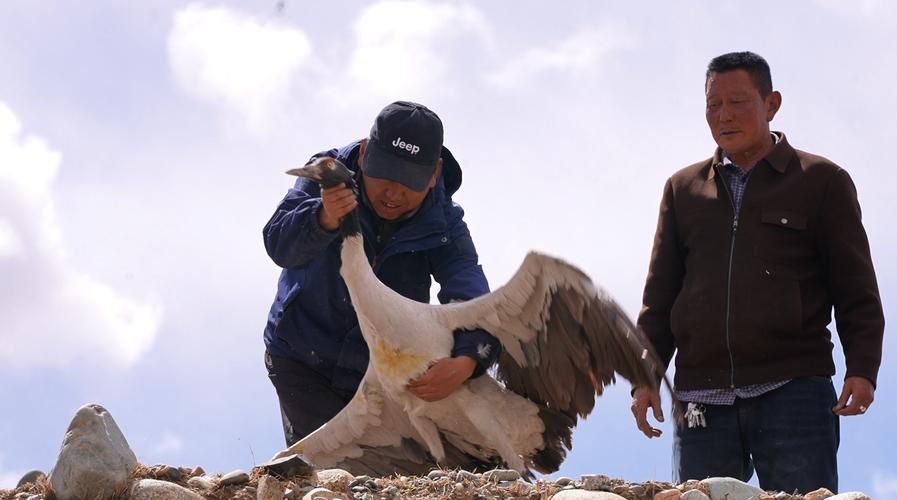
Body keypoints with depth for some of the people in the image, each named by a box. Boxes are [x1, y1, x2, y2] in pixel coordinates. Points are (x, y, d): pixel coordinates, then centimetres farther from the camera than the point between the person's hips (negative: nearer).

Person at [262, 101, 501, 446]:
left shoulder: (442, 224, -15)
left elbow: (470, 297, -29)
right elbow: (279, 245, -33)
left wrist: (465, 363, -51)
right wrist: (325, 219, -56)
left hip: (381, 371, 2)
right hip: (304, 362, -2)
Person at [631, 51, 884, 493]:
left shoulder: (822, 182, 9)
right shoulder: (683, 189, 18)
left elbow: (856, 291, 5)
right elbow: (659, 296, 18)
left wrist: (862, 369, -9)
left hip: (793, 391, -3)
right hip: (702, 401, 3)